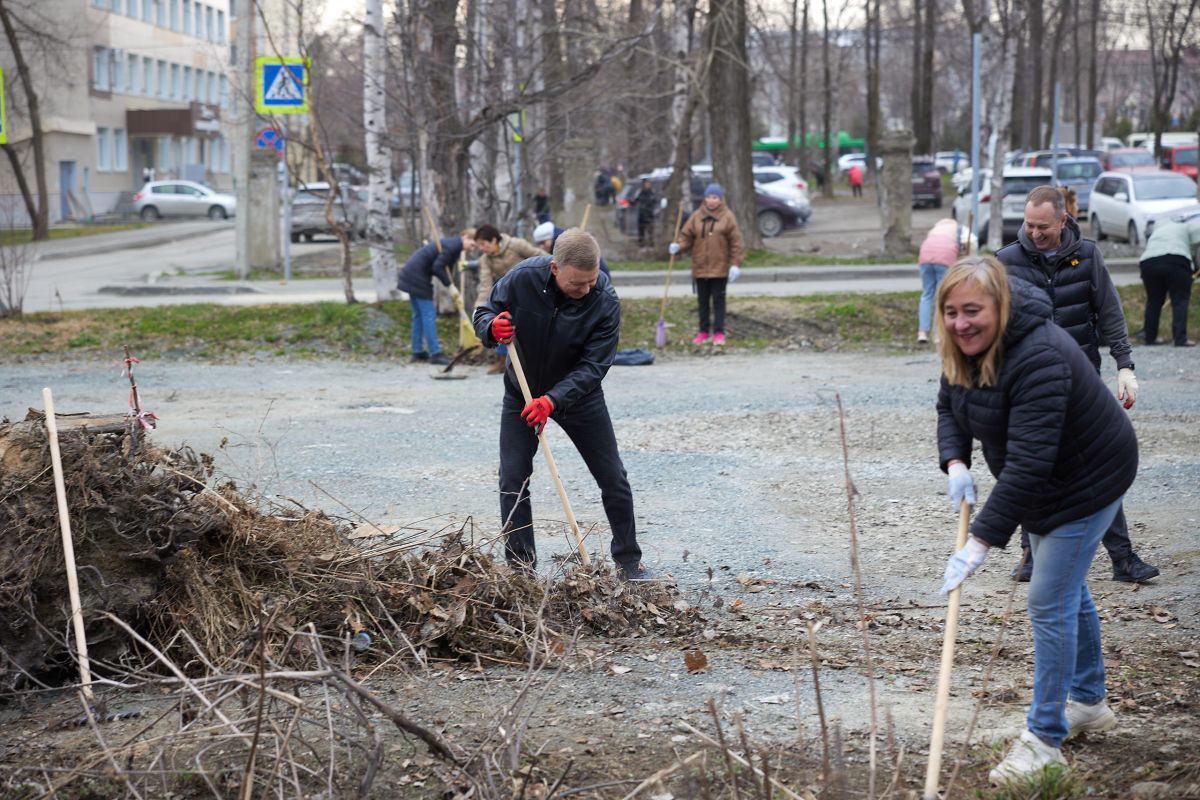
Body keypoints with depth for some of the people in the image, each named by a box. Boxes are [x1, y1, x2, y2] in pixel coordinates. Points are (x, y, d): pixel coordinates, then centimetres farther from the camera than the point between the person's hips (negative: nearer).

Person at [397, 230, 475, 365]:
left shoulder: (452, 244, 16)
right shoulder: (453, 245, -16)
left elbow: (445, 268, 15)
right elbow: (437, 267, -22)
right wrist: (450, 285, -18)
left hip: (411, 273, 10)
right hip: (418, 277, -10)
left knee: (418, 315, 14)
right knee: (428, 314, -7)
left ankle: (418, 352, 19)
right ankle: (435, 353, -7)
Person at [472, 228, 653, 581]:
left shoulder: (605, 303, -27)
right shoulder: (522, 278, -24)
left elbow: (593, 365, -28)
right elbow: (483, 313, -10)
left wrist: (553, 400, -42)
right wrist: (492, 328, -35)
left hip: (579, 394, -1)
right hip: (522, 393, 1)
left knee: (613, 479, 4)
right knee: (512, 482, -4)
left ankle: (629, 562, 19)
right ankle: (521, 569, 7)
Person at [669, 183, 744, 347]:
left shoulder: (727, 218, -3)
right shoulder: (696, 217, 5)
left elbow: (736, 242, -4)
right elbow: (687, 236, 6)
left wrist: (735, 264, -9)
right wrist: (678, 246, -15)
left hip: (720, 268, -3)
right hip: (700, 267, 3)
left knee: (718, 299, -1)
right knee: (703, 300, 9)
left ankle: (719, 333, 3)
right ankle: (704, 332, 17)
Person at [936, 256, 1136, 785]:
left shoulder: (1039, 360, -36)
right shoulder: (967, 347, -8)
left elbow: (1028, 463, -40)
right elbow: (950, 405, 8)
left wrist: (980, 543, -41)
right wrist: (956, 463, -12)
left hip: (1087, 483, -9)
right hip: (1044, 484, 9)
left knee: (1050, 602, -9)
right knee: (1068, 589, 22)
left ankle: (1044, 739, 1)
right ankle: (1089, 703, 40)